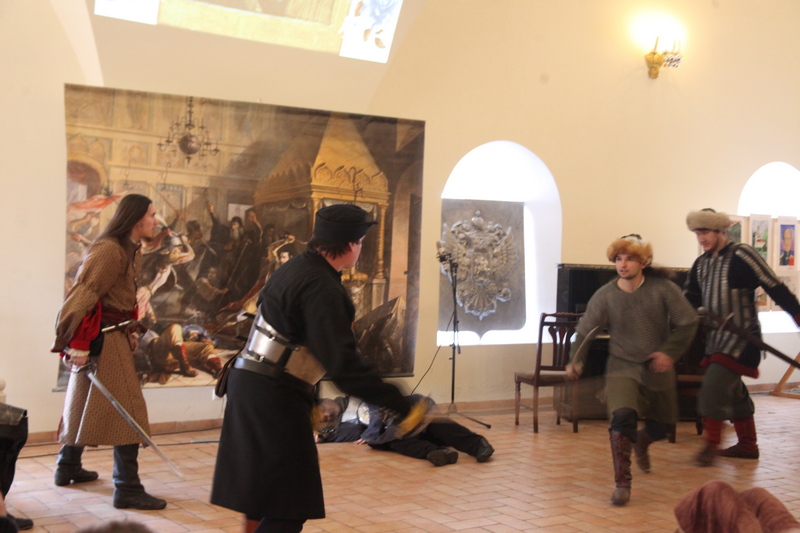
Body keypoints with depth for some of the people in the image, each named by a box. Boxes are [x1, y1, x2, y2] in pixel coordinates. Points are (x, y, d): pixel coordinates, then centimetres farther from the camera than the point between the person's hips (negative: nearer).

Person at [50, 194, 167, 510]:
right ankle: (127, 489, -6)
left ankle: (68, 468, 35)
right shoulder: (109, 250, -18)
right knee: (128, 410, -9)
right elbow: (83, 296, -22)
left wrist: (129, 331, 13)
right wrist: (79, 345, -23)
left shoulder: (130, 250, 12)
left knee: (84, 402, 20)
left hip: (116, 336, 10)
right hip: (103, 339, -10)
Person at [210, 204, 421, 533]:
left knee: (262, 496, 23)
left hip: (249, 383, 10)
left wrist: (311, 399, 27)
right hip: (274, 397, -10)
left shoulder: (298, 268, 11)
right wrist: (400, 406, -23)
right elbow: (343, 363, -26)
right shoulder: (322, 289, -20)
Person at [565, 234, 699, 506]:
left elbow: (687, 322, -5)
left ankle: (642, 441, 56)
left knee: (662, 424, 17)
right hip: (622, 367, -2)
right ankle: (622, 483, -17)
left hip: (658, 369, 2)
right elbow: (585, 331, -4)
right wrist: (577, 361, -20)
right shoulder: (604, 296, -10)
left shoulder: (663, 289, -11)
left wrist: (670, 351, -17)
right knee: (622, 415, -28)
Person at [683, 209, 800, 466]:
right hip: (717, 337, 8)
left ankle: (711, 444, -8)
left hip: (741, 336, -8)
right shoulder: (701, 264, 11)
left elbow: (775, 288, -12)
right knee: (732, 390, 13)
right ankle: (747, 445, 24)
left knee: (714, 386, -16)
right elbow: (688, 301, 13)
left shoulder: (741, 254, -11)